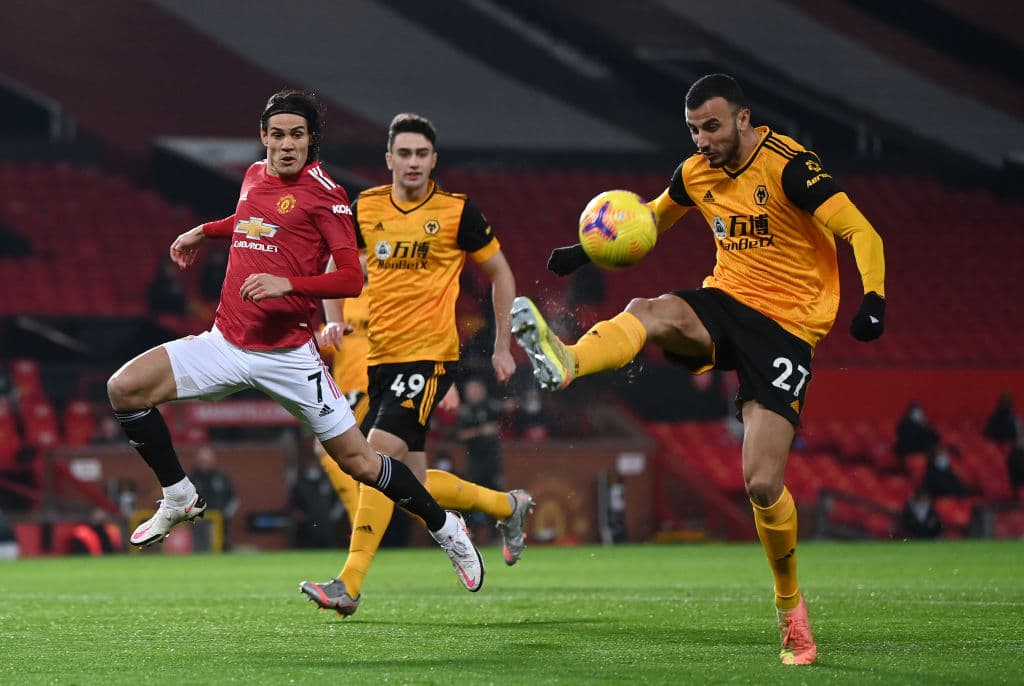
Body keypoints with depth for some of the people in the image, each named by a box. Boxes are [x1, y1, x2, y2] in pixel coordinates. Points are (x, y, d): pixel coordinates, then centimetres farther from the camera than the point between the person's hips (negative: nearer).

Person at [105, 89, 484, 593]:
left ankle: (444, 528, 21)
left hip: (288, 353, -5)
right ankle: (179, 498, 8)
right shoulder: (255, 175, 10)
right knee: (124, 388, -10)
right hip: (227, 342, 5)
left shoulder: (323, 192, -9)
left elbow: (352, 278, -14)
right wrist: (204, 230, 32)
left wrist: (287, 283, -25)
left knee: (357, 461, -2)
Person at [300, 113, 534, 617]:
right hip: (380, 356, 5)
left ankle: (349, 584, -21)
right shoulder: (365, 208, 6)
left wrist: (502, 346, 5)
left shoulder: (457, 211, -4)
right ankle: (508, 506, 33)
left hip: (430, 354, -5)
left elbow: (500, 273, 7)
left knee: (379, 455, -21)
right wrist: (334, 320, 3)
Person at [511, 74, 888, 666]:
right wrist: (590, 248, 12)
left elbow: (861, 233, -19)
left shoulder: (789, 166, -14)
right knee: (653, 313, -32)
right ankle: (565, 363, -63)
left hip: (787, 324, -5)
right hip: (725, 302, 5)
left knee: (763, 483, -13)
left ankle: (791, 606, 11)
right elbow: (652, 218, 27)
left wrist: (874, 300, -37)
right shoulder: (697, 174, 6)